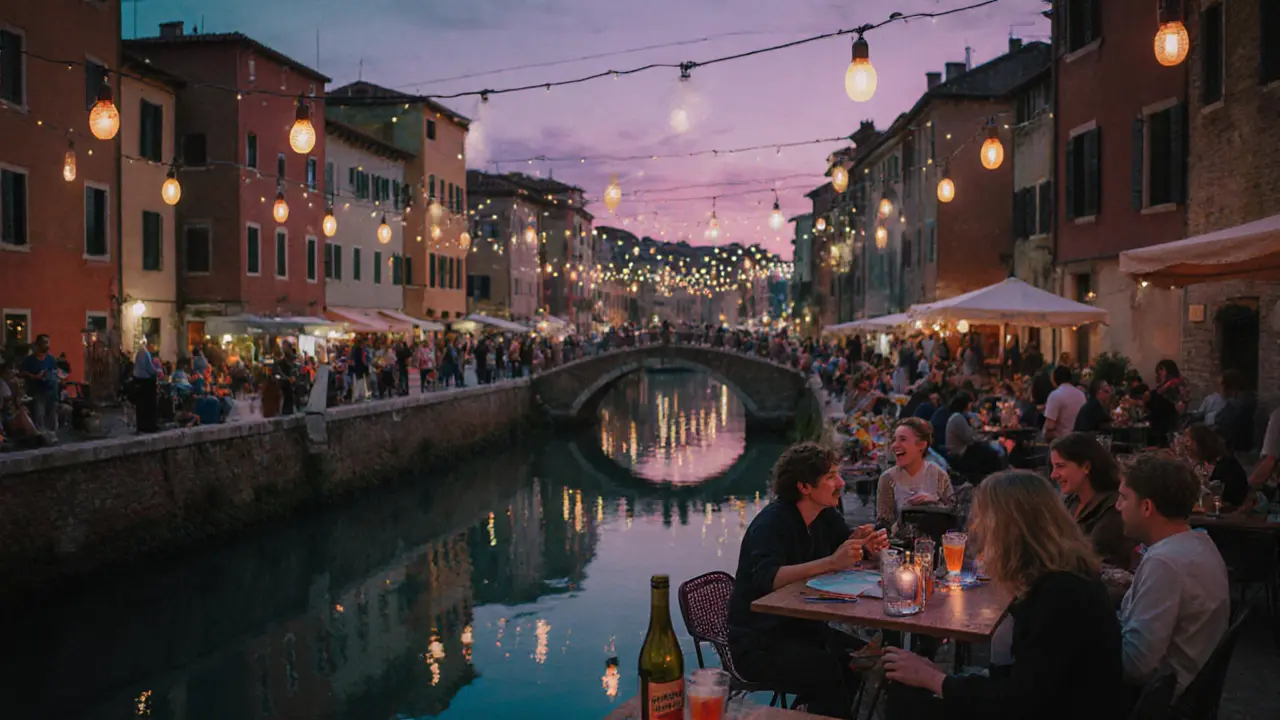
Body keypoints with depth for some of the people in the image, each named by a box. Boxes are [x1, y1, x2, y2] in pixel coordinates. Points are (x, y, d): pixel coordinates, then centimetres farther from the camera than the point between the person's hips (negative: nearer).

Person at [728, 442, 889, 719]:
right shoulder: (771, 522, -20)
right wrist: (831, 563, -42)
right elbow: (766, 578, -35)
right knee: (833, 675, -27)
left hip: (803, 629, 8)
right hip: (758, 643, -8)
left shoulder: (826, 516, 5)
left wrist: (865, 545, -10)